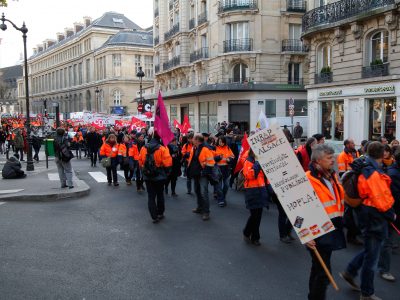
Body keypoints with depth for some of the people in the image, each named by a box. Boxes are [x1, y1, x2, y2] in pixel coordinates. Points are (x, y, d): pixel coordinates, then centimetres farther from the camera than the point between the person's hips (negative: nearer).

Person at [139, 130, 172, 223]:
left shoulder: (143, 148, -3)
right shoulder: (162, 149, -15)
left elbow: (140, 162, 5)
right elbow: (167, 163, -16)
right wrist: (166, 172, 1)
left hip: (147, 177, 2)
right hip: (159, 177, -2)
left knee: (151, 196, 7)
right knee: (160, 195, 17)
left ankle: (154, 216, 5)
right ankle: (160, 213, 27)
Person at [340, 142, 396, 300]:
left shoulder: (365, 170, 5)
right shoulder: (374, 174, -24)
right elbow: (381, 201, -23)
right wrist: (391, 215, -6)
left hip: (368, 215, 9)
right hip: (375, 218, -9)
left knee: (370, 249, 26)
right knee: (372, 256, 6)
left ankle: (350, 272, 33)